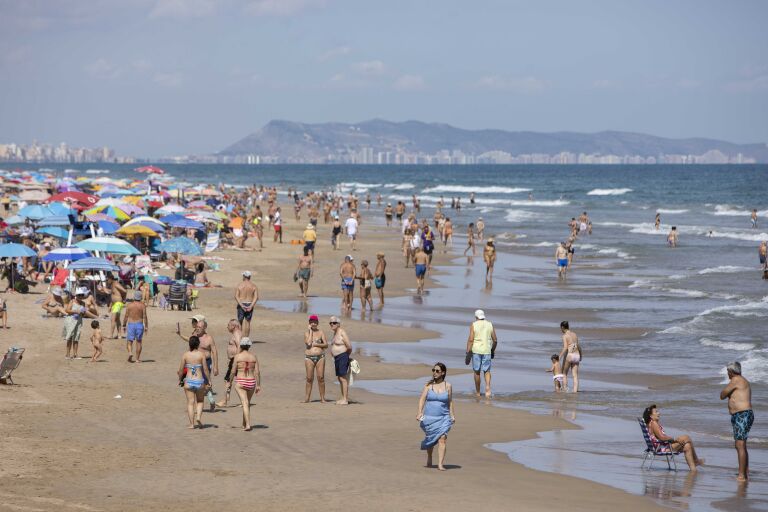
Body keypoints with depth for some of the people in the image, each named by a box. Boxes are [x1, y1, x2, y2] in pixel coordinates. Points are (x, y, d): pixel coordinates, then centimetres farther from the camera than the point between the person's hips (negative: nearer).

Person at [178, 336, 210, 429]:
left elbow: (181, 370, 0)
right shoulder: (201, 354, -6)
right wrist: (208, 380, 6)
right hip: (200, 381, 0)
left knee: (190, 402, 7)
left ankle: (192, 424, 4)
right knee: (200, 401, 19)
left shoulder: (185, 355, -3)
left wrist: (180, 379, 16)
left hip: (189, 381, 0)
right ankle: (198, 417, -2)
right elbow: (205, 369, -5)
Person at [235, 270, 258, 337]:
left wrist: (241, 305, -18)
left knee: (240, 321, 9)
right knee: (247, 322, 5)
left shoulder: (239, 285, -3)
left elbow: (236, 296, -13)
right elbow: (256, 297, -9)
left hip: (241, 305, -1)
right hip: (249, 305, 1)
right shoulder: (253, 286, 1)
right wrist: (251, 306, -15)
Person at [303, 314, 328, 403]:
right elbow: (308, 343, -12)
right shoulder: (307, 333, 6)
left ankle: (322, 398, -2)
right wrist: (310, 331, -5)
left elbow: (326, 345, -1)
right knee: (309, 378, -1)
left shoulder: (321, 333, 7)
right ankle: (307, 398, 5)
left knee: (321, 378, -5)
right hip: (309, 357, 0)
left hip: (320, 357, 0)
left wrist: (316, 344, -11)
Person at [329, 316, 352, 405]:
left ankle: (345, 400, -9)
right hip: (336, 358, 10)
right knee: (339, 378, 11)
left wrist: (346, 355, 1)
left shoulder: (342, 333, -13)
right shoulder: (335, 333, 15)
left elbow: (349, 346, -15)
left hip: (343, 357, -10)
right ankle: (343, 398, 17)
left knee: (343, 378, -10)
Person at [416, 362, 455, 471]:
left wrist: (452, 415, 8)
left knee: (442, 438, -16)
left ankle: (440, 464, -19)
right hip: (429, 417, 1)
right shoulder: (428, 385, 0)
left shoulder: (448, 386, 3)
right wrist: (420, 412, -17)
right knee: (430, 440, 14)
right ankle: (429, 459, 40)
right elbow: (422, 399, -4)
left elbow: (450, 402, 11)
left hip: (443, 417, -1)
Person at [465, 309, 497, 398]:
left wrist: (468, 353, -9)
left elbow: (470, 339, -11)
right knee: (487, 371, 9)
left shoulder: (473, 325, -4)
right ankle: (488, 387, -16)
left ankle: (477, 392, 19)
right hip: (487, 350, 2)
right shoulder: (490, 325, 5)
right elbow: (495, 340, 7)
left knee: (477, 371, 10)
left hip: (476, 350, -2)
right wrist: (493, 350, 22)